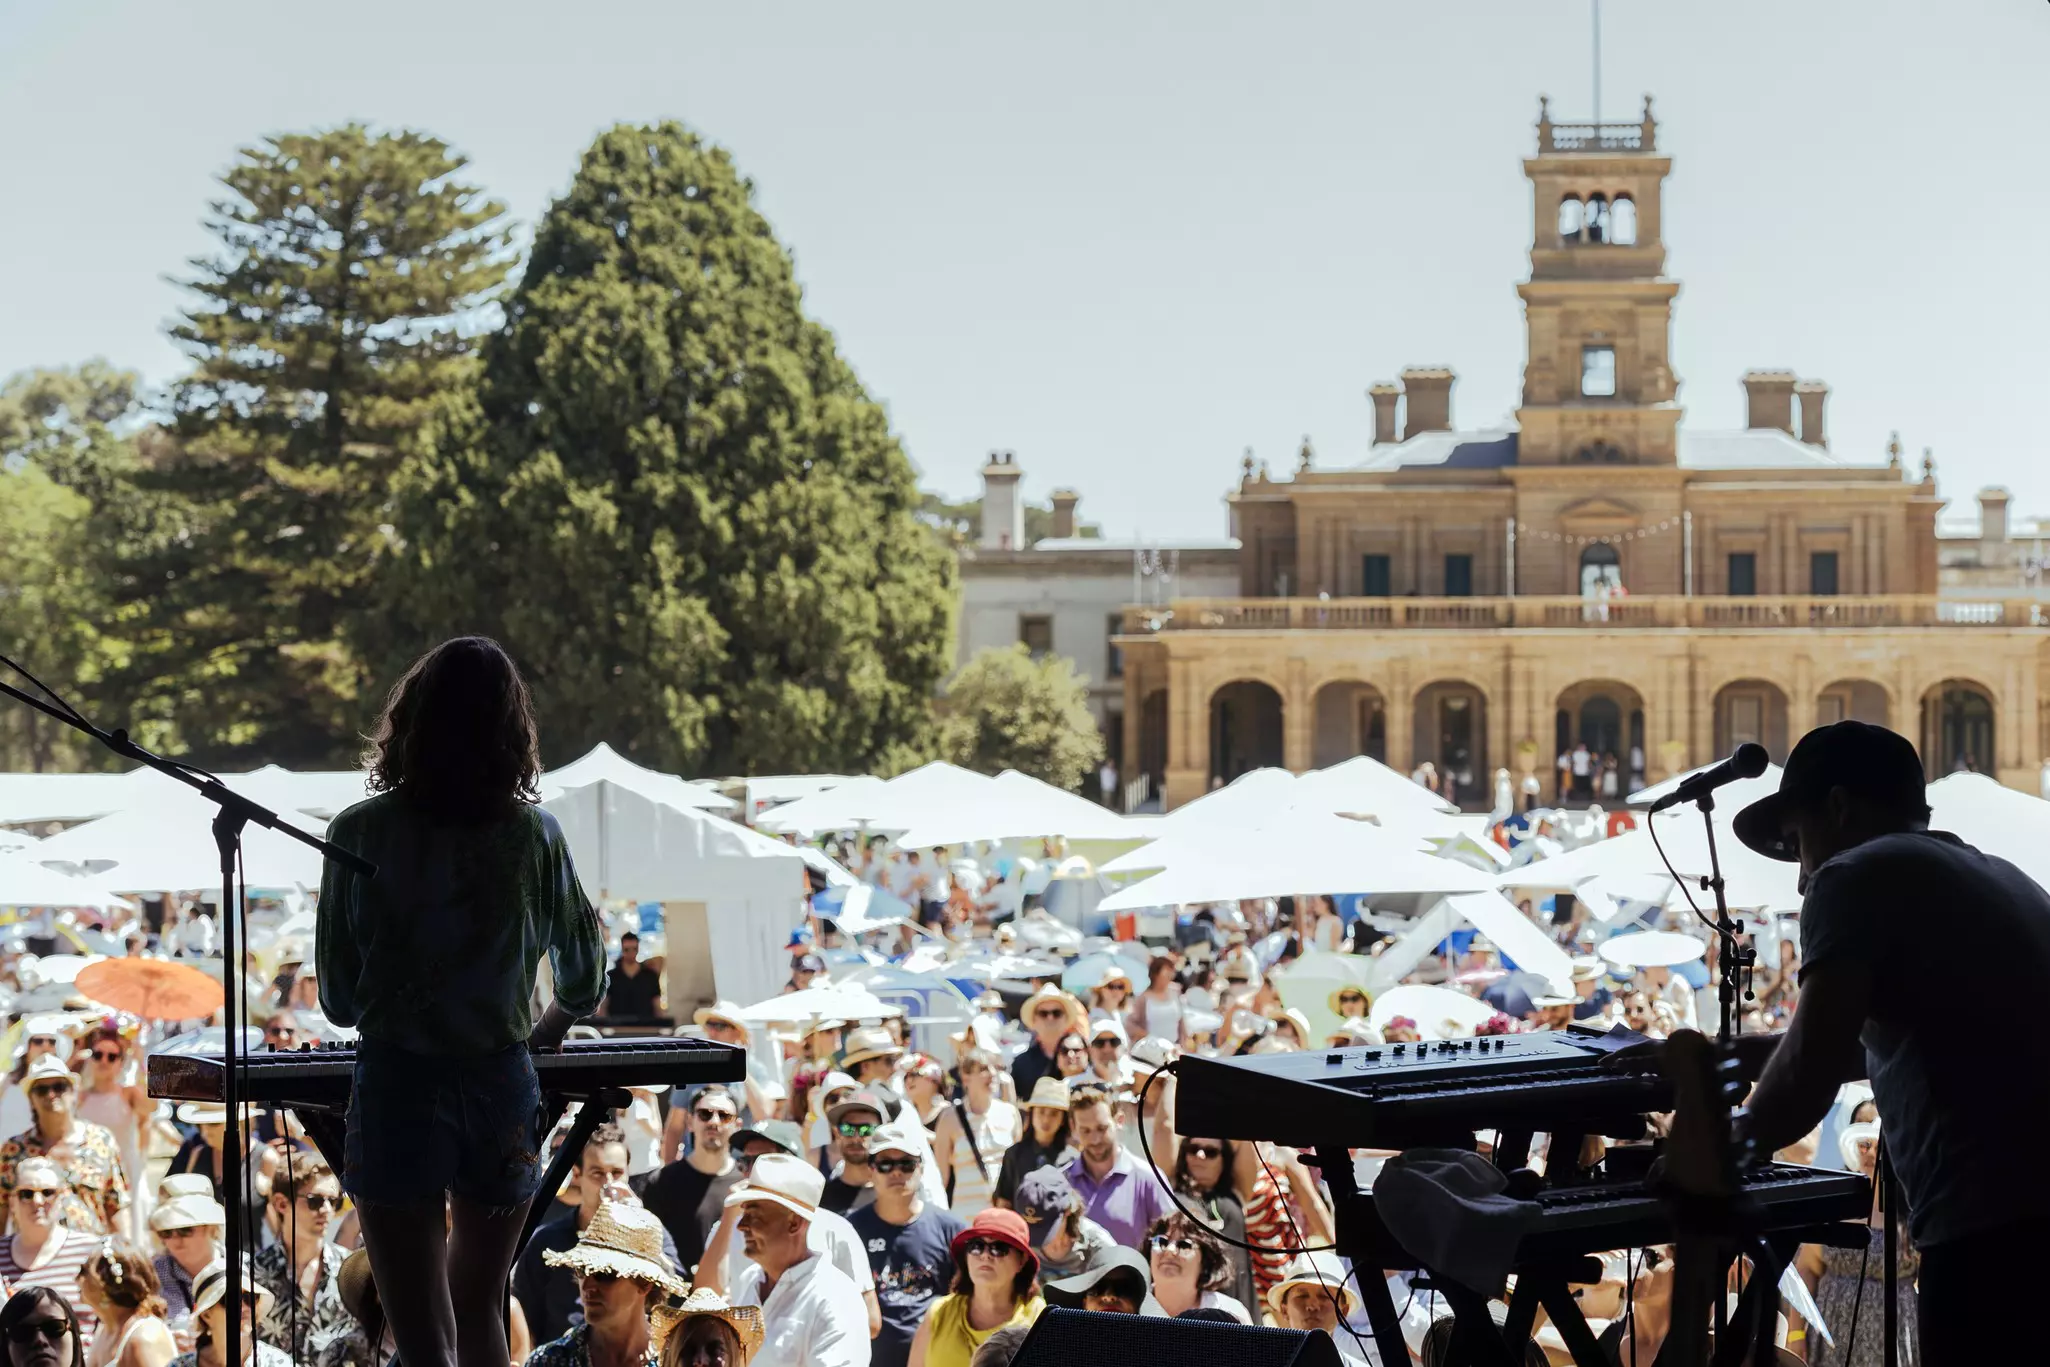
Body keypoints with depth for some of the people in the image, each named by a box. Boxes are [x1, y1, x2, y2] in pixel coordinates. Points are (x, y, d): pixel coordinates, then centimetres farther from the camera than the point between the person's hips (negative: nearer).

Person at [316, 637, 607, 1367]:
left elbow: (338, 1000, -1)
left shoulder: (359, 835, -7)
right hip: (504, 1088, 3)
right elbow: (584, 976, 12)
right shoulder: (533, 835, -2)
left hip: (397, 1087, -3)